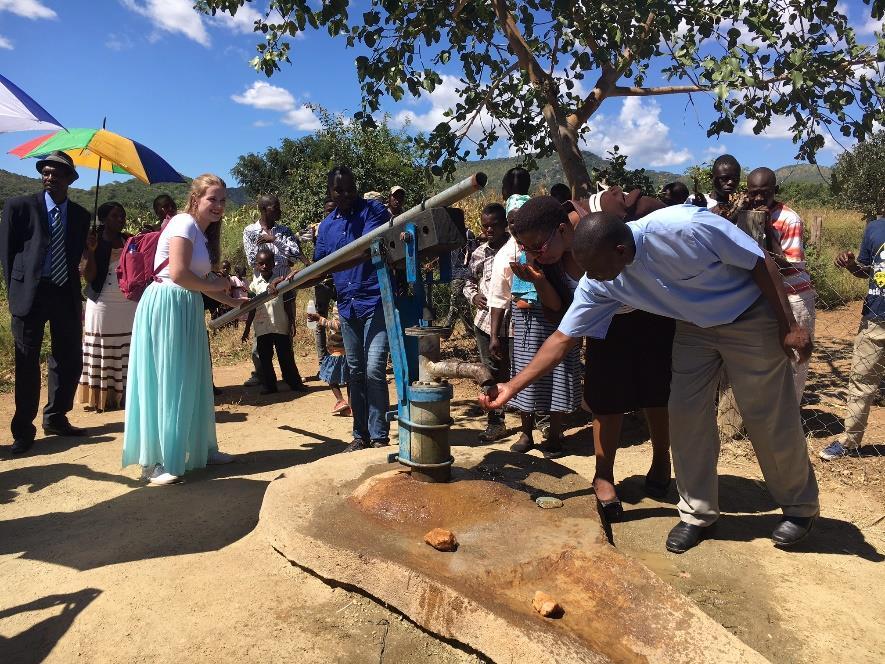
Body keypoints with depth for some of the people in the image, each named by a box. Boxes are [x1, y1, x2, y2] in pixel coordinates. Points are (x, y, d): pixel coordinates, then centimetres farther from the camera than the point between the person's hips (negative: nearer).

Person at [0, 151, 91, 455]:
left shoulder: (81, 215, 11)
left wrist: (72, 285, 4)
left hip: (66, 293, 4)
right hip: (30, 293, -3)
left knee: (70, 360, 9)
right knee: (27, 362, 2)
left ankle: (55, 418, 27)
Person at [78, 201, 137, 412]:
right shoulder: (94, 241, -1)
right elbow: (88, 276, -6)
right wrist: (91, 251, -19)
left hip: (129, 305, 4)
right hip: (103, 305, -4)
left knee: (126, 351, 4)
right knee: (102, 350, -1)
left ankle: (124, 395, 10)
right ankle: (101, 398, 5)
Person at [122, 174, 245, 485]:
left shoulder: (202, 232, 18)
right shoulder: (184, 224, -10)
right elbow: (178, 274, -20)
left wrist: (232, 301, 14)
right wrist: (219, 284, -7)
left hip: (186, 310, 9)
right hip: (166, 306, -9)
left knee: (193, 382, 14)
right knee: (165, 383, -4)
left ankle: (201, 448, 26)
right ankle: (155, 462, 7)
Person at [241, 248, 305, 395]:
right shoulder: (255, 284, 3)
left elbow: (287, 305, 3)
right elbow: (252, 308, 8)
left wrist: (291, 324, 0)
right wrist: (247, 328, 7)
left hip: (281, 327, -2)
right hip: (262, 328, 2)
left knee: (286, 356, 5)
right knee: (264, 358, 7)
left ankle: (294, 383, 13)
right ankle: (268, 385, 16)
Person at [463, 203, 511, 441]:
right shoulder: (478, 253, 11)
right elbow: (468, 282, 21)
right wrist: (473, 296, 1)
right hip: (485, 321, 5)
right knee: (492, 374, 11)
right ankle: (495, 422, 23)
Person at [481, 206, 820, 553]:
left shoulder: (683, 227, -36)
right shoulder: (598, 283, -19)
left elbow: (761, 263, -22)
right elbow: (564, 337, -13)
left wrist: (789, 326, -17)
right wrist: (512, 387, -17)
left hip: (750, 318, -4)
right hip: (695, 326, 5)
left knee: (769, 416, 2)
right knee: (685, 413, -2)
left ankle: (800, 507, 27)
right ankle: (698, 512, 17)